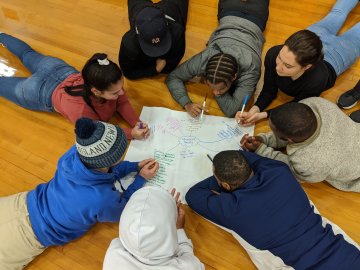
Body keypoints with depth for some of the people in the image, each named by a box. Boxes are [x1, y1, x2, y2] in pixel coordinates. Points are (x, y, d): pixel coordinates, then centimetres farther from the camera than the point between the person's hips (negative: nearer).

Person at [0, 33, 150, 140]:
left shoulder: (111, 82, -35)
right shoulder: (79, 108, -47)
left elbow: (122, 103, -18)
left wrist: (136, 124, -35)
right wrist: (131, 134, -43)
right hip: (43, 91, -5)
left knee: (28, 54, 34)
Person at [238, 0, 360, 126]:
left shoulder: (317, 81, -51)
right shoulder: (273, 54, -43)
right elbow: (269, 91, -28)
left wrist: (263, 115, -46)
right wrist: (253, 110, -47)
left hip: (335, 55, -2)